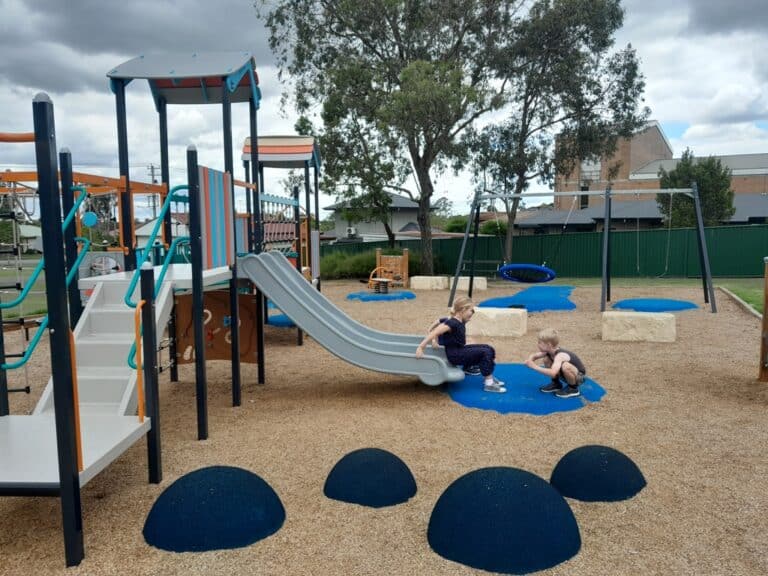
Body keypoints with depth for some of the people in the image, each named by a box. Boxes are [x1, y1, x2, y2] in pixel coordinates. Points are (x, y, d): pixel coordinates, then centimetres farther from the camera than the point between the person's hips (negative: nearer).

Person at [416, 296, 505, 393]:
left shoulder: (459, 322, 5)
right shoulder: (452, 323, -23)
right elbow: (434, 333, -30)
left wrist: (435, 340, 9)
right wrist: (420, 347, -33)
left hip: (460, 351, 10)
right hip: (454, 355, -10)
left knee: (489, 349, 8)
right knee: (485, 352, -18)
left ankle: (489, 378, 15)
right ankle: (488, 384, -14)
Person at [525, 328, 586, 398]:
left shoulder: (560, 355, -34)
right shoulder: (550, 351, -10)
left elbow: (553, 373, -48)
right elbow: (534, 356, 3)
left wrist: (535, 367, -42)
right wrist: (529, 361, -21)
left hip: (578, 376, -8)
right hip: (567, 374, 8)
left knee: (565, 366, -37)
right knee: (546, 360, -4)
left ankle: (573, 388, -12)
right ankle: (556, 384, 12)